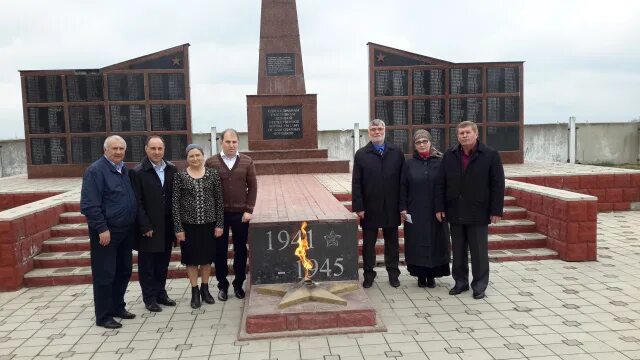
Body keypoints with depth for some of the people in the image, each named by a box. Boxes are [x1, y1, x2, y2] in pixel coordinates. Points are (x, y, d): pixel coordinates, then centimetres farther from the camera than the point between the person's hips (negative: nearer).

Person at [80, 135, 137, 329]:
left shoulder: (124, 169, 11)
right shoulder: (95, 170, -13)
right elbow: (89, 204, -18)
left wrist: (132, 224, 12)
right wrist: (102, 229, -20)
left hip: (125, 231, 8)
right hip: (105, 231, -8)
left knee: (124, 271, 15)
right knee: (105, 275, 1)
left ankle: (117, 307, 30)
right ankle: (103, 316, 12)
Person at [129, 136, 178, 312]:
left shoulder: (172, 170, 3)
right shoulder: (138, 172, -10)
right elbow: (137, 203, -11)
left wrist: (175, 223, 1)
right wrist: (145, 226, -14)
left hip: (167, 226, 4)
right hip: (148, 228, -4)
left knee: (163, 263, 15)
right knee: (147, 264, 9)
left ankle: (161, 293, 30)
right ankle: (149, 298, 21)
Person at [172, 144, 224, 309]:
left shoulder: (213, 174, 0)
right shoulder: (179, 176, -4)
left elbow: (219, 200, 1)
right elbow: (175, 203, -4)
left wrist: (219, 224, -2)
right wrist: (178, 228, -8)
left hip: (209, 223, 1)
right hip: (188, 224, -1)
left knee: (207, 257, 11)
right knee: (191, 258, 8)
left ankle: (205, 289, 28)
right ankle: (195, 291, 22)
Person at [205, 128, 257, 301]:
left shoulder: (247, 162, 0)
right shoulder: (211, 162, -3)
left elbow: (252, 187, 1)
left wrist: (249, 210, -5)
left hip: (240, 214, 1)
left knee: (240, 250, 9)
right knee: (220, 250, 8)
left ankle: (238, 284, 23)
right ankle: (222, 285, 21)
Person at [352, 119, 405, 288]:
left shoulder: (397, 153, 3)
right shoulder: (361, 154, 1)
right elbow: (356, 183, -2)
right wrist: (358, 207, -8)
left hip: (392, 207, 1)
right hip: (370, 208, -1)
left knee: (392, 243, 12)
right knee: (368, 243, 9)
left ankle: (393, 274, 24)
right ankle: (368, 275, 21)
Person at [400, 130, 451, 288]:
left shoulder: (440, 162, 0)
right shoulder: (409, 164, 3)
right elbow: (403, 187, 2)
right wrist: (403, 208, -4)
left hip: (435, 211, 0)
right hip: (415, 212, 0)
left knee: (435, 241, 5)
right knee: (417, 242, 3)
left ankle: (432, 275, 17)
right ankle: (421, 275, 15)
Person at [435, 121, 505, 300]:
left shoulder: (490, 155, -3)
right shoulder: (449, 156, 6)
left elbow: (498, 185, -4)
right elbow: (441, 184, 7)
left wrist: (496, 211, -8)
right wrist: (440, 208, 3)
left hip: (478, 213, -3)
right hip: (455, 213, 3)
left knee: (479, 253, 5)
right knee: (458, 251, 11)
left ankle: (479, 286, 17)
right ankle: (460, 282, 24)